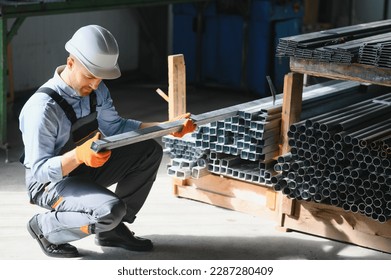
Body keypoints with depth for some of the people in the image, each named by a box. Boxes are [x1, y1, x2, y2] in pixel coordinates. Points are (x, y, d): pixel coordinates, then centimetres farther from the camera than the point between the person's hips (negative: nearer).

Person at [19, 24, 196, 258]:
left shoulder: (96, 90, -5)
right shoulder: (43, 107, -29)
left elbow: (115, 127, 7)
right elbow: (39, 170, -27)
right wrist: (78, 155, -46)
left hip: (86, 169, 8)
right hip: (50, 181, -8)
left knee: (150, 151, -3)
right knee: (110, 209, -33)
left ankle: (113, 229, 6)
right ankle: (45, 227, -4)